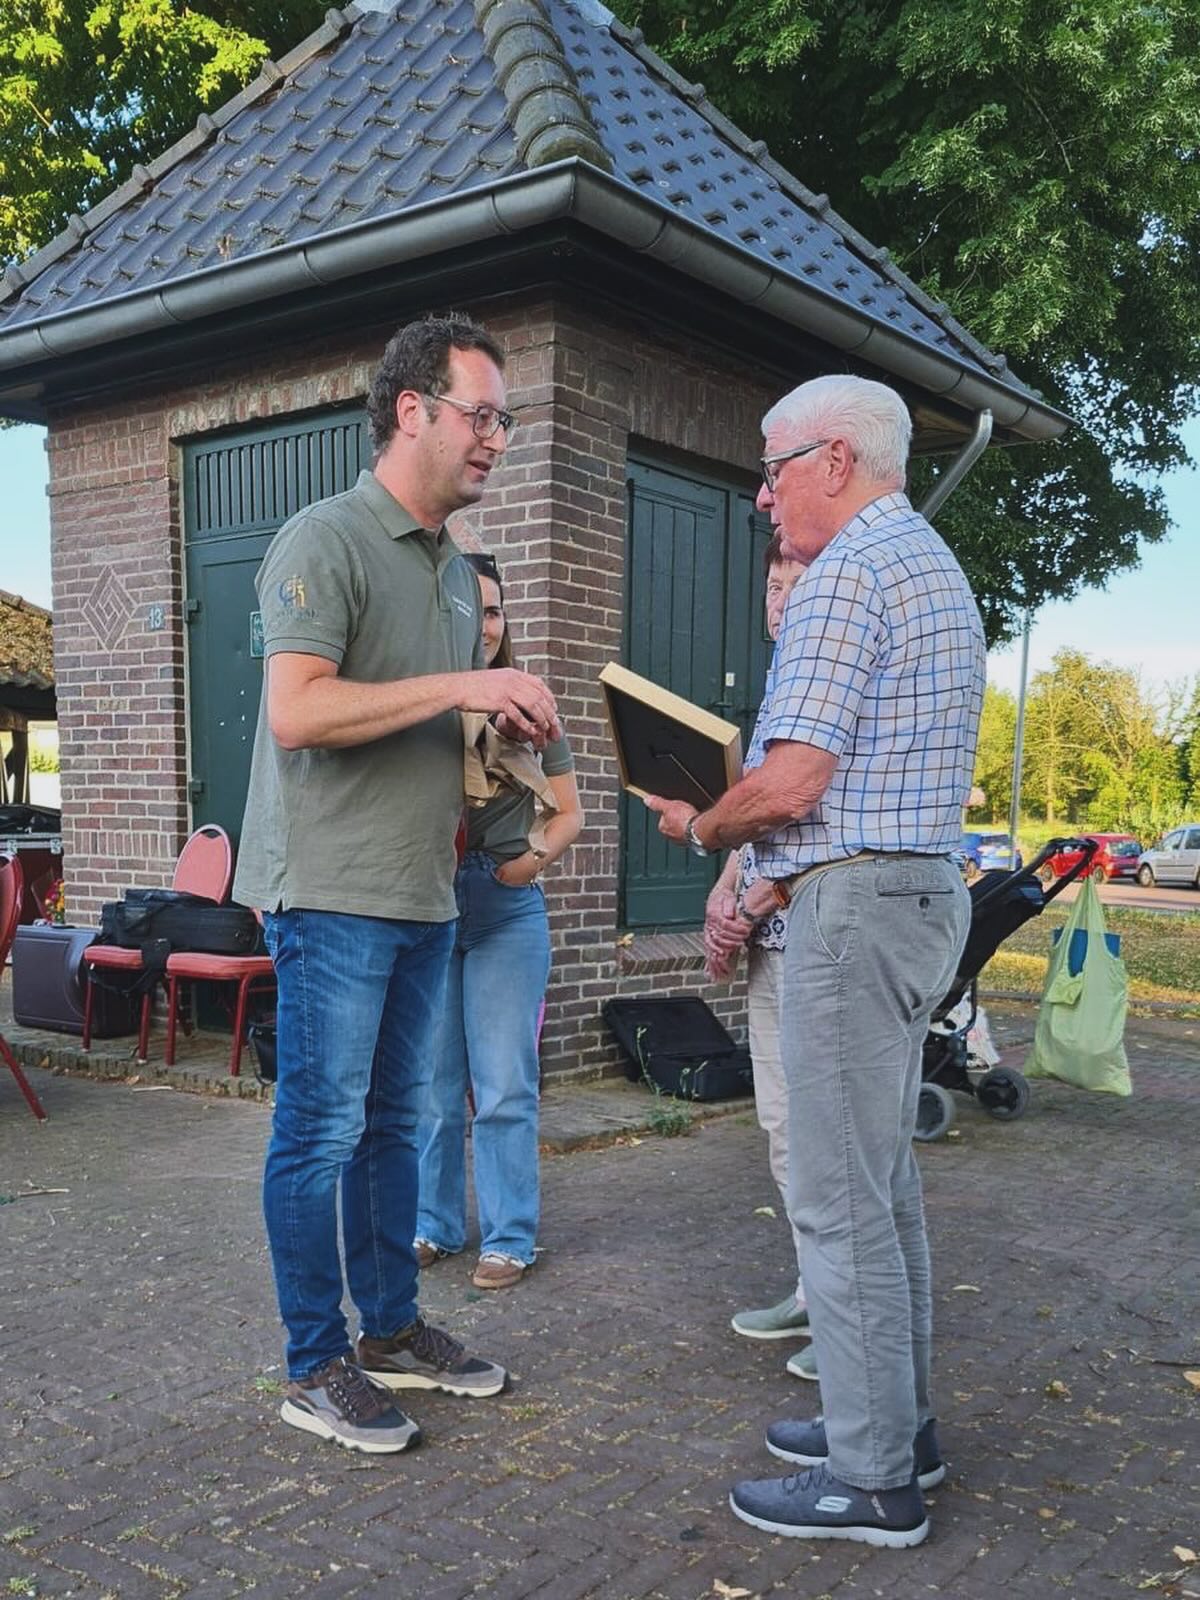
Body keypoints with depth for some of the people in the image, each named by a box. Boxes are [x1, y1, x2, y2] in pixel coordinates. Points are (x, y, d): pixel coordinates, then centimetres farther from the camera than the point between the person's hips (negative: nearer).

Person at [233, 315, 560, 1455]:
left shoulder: (456, 569, 17)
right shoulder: (325, 541, -10)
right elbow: (297, 711, -23)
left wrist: (509, 720, 7)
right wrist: (461, 688, -22)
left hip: (424, 893, 9)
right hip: (334, 891, -8)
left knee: (394, 1120, 16)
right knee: (322, 1128, 0)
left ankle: (391, 1326, 28)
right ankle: (316, 1365, 14)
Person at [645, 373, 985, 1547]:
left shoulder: (846, 573, -14)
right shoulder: (934, 566, 19)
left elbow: (789, 783, -21)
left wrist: (699, 829, -2)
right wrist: (796, 870, 18)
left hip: (855, 907, -11)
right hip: (922, 888, 11)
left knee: (839, 1197, -3)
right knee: (883, 1179, 17)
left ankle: (871, 1479, 8)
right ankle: (896, 1422, 28)